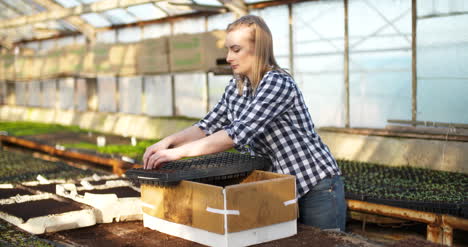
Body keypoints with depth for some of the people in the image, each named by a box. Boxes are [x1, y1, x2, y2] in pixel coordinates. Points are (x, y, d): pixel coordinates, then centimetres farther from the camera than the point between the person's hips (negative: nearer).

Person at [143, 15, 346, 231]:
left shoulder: (278, 83, -21)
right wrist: (168, 141, -11)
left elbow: (240, 132, -30)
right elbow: (208, 126, 6)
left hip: (317, 188, -7)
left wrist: (178, 152, -31)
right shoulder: (236, 87, 4)